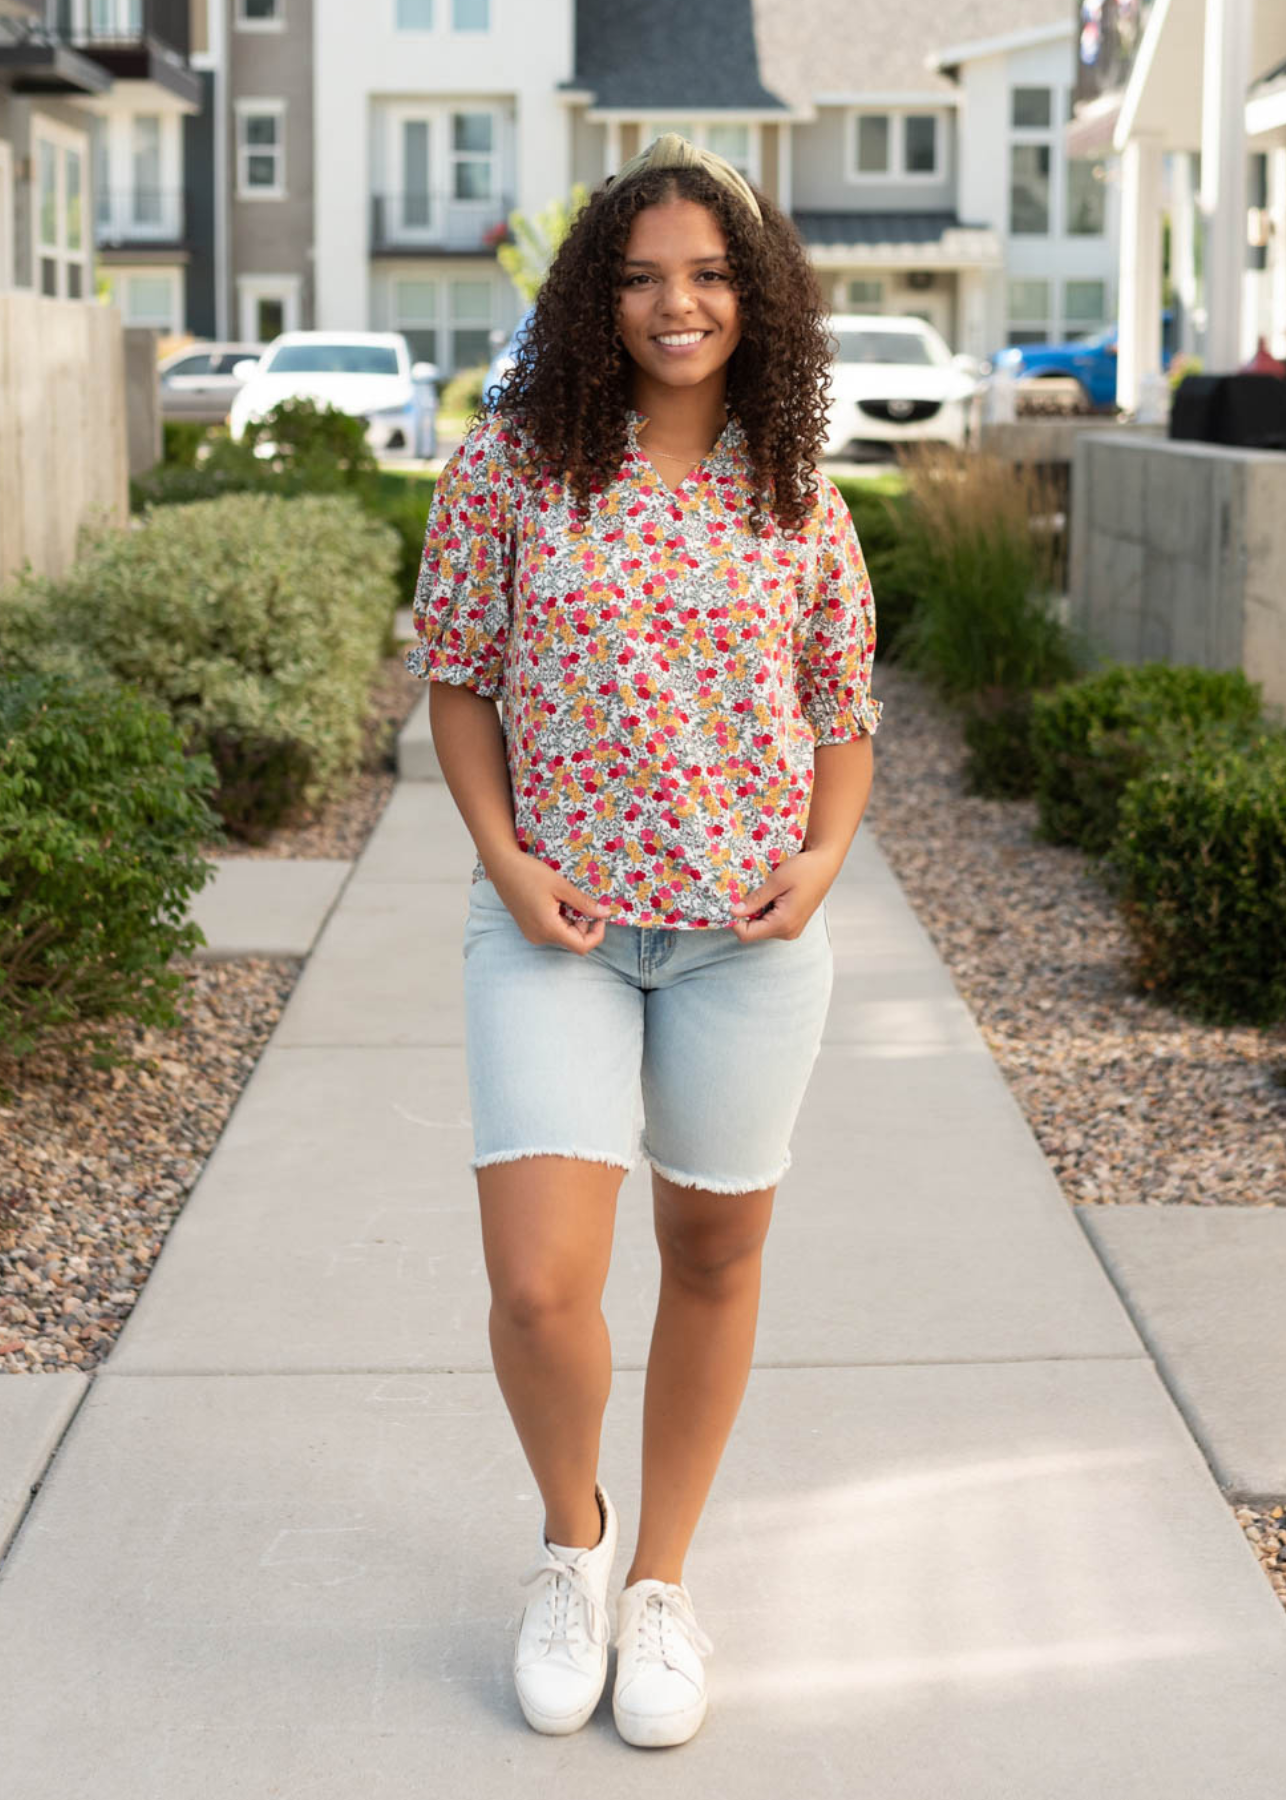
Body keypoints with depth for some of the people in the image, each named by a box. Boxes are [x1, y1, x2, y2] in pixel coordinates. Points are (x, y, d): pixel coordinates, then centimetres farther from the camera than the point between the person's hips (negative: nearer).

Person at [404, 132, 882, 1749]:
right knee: (539, 1288, -10)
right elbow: (458, 674, 4)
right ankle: (572, 1537, 22)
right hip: (554, 924, -1)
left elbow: (846, 706, 10)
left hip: (747, 929, 2)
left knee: (714, 1255, 12)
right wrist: (503, 857, -9)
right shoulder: (510, 463, -3)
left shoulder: (796, 495, 2)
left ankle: (663, 1583, 32)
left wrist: (824, 856, -7)